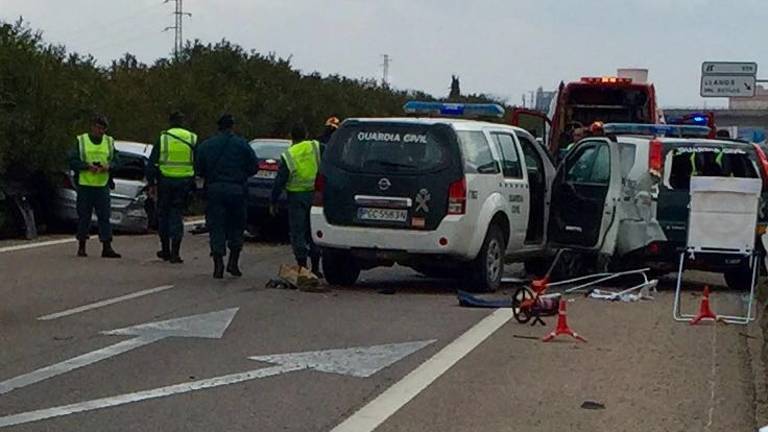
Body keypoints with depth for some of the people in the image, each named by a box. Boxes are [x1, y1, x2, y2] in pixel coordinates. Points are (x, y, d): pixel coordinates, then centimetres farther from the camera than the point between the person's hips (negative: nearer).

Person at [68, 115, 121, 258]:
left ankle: (107, 247, -3)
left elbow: (117, 161, 9)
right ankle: (81, 247, 14)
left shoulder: (110, 142, 11)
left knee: (105, 216, -3)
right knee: (84, 217, 4)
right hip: (85, 185, -2)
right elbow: (72, 161, -3)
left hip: (103, 186, 2)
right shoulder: (81, 141, 2)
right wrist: (87, 166, -17)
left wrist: (109, 167, -12)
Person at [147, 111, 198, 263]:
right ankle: (175, 252, -3)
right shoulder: (192, 139, 4)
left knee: (163, 215, 13)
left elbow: (151, 163, 0)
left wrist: (151, 184, 6)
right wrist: (193, 185, 16)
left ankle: (165, 250, 19)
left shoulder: (163, 138, -1)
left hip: (165, 181, -1)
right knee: (177, 216, 4)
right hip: (184, 182, 1)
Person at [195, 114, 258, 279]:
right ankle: (233, 262, 11)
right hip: (236, 189, -1)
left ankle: (218, 264, -6)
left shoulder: (205, 145, 4)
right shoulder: (242, 144, -1)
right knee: (236, 226, 14)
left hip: (214, 190, 1)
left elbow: (198, 170, 4)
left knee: (216, 228, 2)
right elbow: (254, 167, -1)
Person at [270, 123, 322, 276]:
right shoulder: (316, 148, -2)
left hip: (297, 197, -4)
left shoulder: (288, 156, -7)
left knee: (298, 232, 2)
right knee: (313, 231, 13)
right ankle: (315, 268, 16)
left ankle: (302, 267, -1)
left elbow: (279, 182, -5)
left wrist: (273, 202, 3)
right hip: (315, 195, 4)